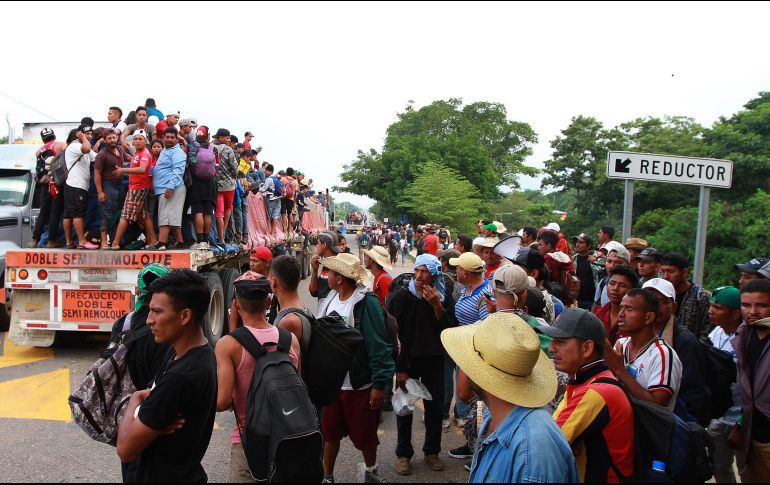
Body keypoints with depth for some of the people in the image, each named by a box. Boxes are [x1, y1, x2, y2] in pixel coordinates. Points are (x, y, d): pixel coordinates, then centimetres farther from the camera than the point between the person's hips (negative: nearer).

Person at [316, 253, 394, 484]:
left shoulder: (366, 303, -20)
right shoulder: (331, 299, 3)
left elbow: (379, 346, -20)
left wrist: (380, 384, -21)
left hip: (359, 385, -5)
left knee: (364, 435, 14)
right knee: (330, 433, 17)